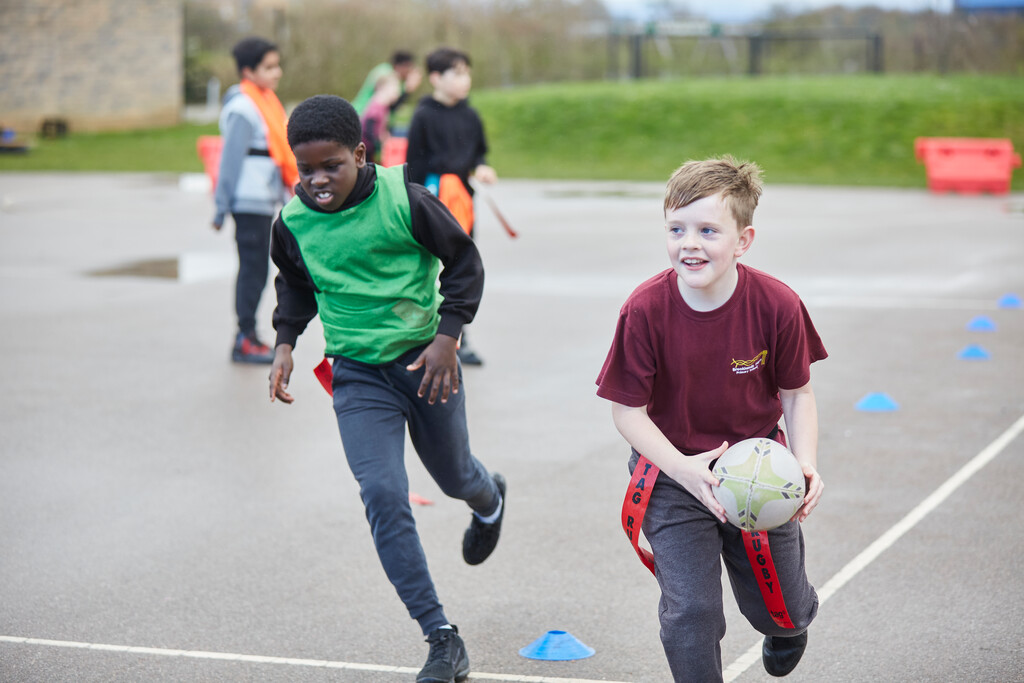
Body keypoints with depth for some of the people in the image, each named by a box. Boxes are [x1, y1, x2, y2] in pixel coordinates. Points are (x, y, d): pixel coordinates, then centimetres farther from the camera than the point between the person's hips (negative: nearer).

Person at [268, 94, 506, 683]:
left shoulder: (404, 200, -17)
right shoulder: (294, 221, -6)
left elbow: (464, 261, -5)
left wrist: (448, 335, -13)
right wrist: (286, 341, 3)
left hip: (426, 359, -2)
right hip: (359, 375, 2)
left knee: (452, 475, 18)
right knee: (383, 496, -14)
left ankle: (489, 498, 61)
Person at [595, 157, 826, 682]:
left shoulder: (777, 306, -19)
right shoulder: (645, 310, -22)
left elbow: (797, 395, -5)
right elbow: (628, 410, -15)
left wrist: (806, 466, -20)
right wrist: (684, 470, -28)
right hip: (674, 472, -1)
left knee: (780, 611, 17)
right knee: (690, 610, -11)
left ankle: (793, 621, 56)